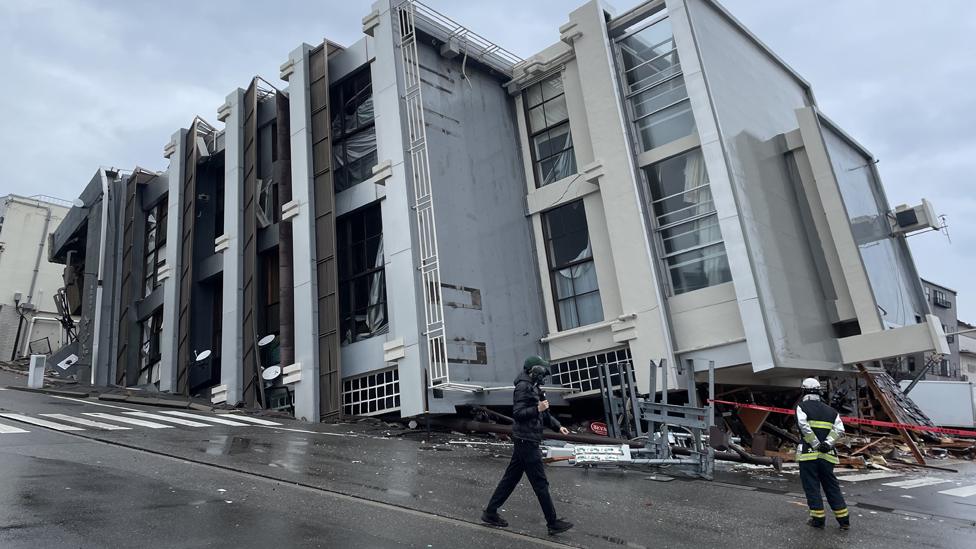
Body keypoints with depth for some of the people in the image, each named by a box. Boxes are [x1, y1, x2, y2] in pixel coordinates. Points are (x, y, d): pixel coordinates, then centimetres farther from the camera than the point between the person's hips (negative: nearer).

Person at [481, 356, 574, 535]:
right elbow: (517, 413, -20)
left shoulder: (534, 387, 16)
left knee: (511, 478, 13)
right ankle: (553, 523, 6)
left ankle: (490, 513, 20)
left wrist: (558, 426, 10)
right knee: (540, 483, -2)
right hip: (527, 441, -10)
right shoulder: (523, 387, -14)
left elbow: (544, 414, 21)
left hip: (526, 441, 10)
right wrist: (537, 409, -25)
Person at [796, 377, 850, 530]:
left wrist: (816, 445, -11)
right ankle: (844, 520, 15)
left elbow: (804, 427, -17)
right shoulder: (830, 410, 14)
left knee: (811, 486, 4)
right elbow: (839, 429, 2)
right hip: (827, 455, 5)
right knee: (832, 486, 13)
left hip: (808, 454, -4)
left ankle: (818, 519, 6)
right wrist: (828, 443, -7)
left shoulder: (802, 407, -2)